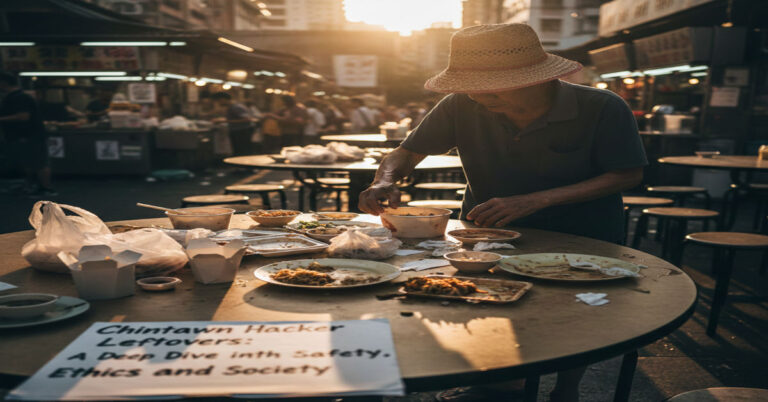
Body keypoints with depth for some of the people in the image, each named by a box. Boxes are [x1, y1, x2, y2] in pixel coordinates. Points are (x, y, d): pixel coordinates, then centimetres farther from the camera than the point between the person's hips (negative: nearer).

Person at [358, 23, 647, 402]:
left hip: (579, 235, -1)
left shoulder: (603, 109, -19)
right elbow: (408, 152, -4)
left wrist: (535, 200, -26)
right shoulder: (461, 107, -15)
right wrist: (385, 182, -29)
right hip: (487, 228, 2)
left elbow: (627, 175, -14)